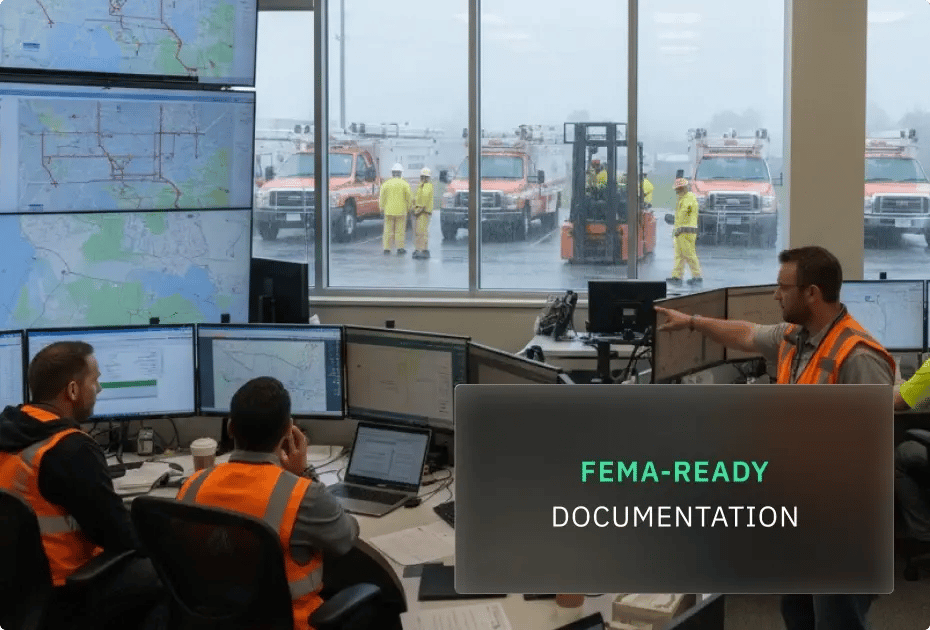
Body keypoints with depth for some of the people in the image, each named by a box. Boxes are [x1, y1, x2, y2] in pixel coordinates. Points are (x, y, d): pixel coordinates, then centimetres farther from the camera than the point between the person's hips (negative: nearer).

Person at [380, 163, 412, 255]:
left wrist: (382, 208, 9)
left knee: (388, 230, 6)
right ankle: (400, 248, 5)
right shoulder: (405, 184, -3)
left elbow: (382, 198, 2)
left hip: (389, 210, 1)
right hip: (401, 210, -1)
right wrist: (408, 207, 10)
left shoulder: (386, 184, 1)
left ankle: (387, 248, 5)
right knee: (400, 230, 3)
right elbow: (408, 198, -2)